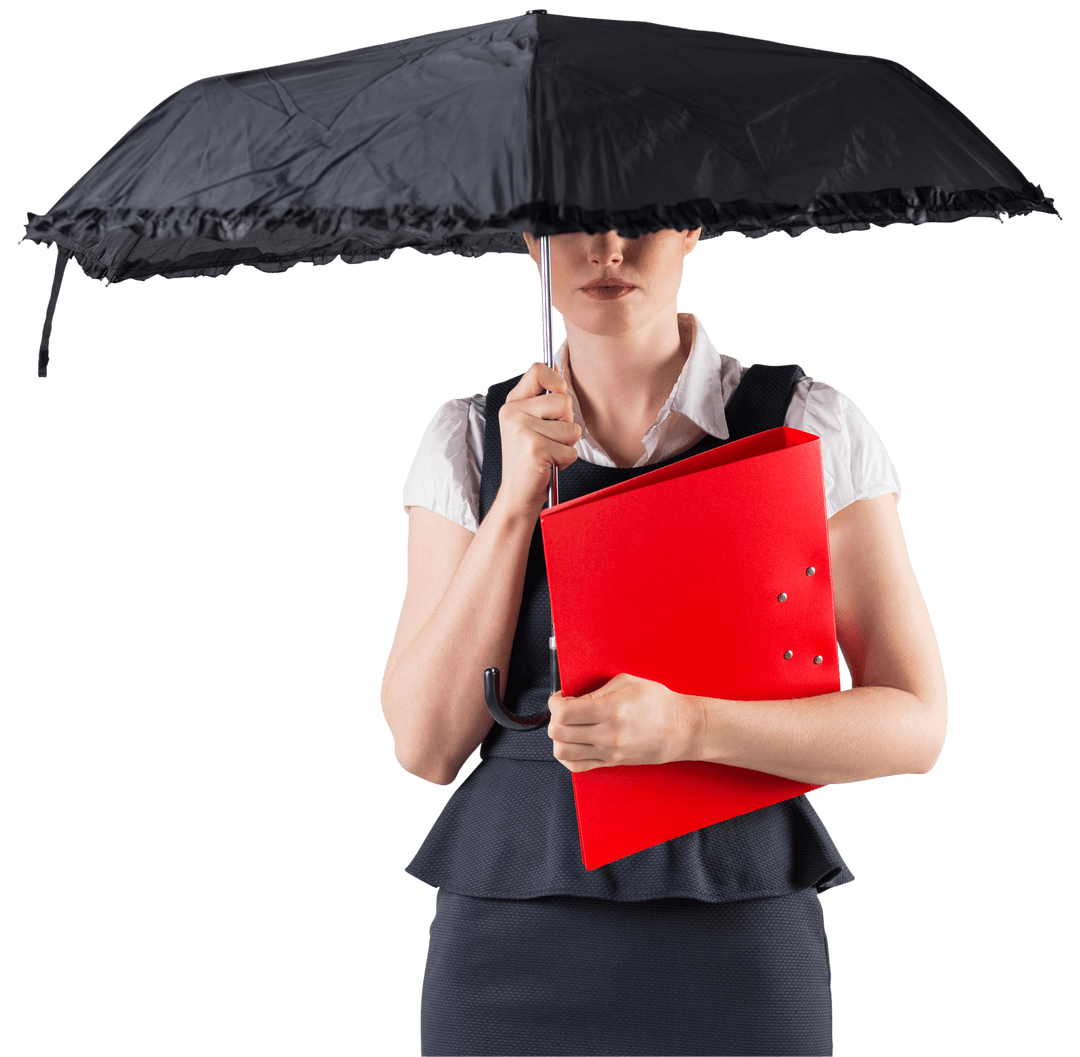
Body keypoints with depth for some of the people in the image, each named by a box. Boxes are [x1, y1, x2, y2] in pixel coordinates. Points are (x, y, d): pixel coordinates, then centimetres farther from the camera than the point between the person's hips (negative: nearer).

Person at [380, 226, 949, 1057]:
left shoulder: (809, 427, -3)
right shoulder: (470, 438, 2)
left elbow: (915, 727, -5)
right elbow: (426, 746, -3)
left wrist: (686, 727, -20)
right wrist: (518, 497, -13)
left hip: (738, 939, -1)